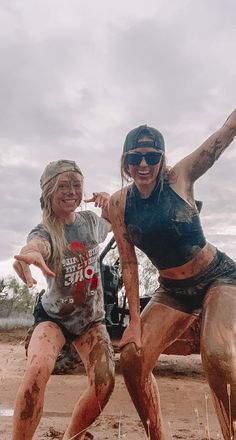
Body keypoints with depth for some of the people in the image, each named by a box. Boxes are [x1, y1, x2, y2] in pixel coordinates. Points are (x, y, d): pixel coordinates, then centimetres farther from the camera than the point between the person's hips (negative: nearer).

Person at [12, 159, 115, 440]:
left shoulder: (91, 220, -8)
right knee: (38, 369, -31)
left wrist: (108, 202, -11)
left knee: (105, 383, -9)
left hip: (91, 318, 4)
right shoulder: (45, 232, -22)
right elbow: (35, 246, -47)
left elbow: (112, 223, 15)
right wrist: (30, 255, -75)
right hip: (53, 317, -3)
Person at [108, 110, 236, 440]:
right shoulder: (119, 203, -7)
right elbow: (129, 264, -5)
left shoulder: (180, 177, -14)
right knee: (132, 358, -4)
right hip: (172, 291, 4)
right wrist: (135, 321, -6)